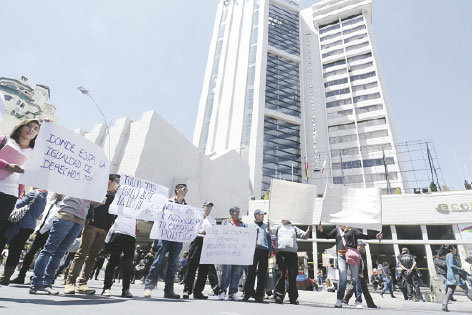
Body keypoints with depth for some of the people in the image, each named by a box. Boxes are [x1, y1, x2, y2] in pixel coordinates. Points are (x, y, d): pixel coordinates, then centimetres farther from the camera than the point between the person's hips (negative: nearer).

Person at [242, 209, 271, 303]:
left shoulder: (265, 226, 20)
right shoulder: (250, 225, 12)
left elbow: (269, 239, 19)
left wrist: (270, 251, 10)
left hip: (264, 250, 3)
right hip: (254, 250, -3)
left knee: (262, 274, 2)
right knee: (251, 272, -4)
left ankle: (259, 295, 11)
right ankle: (248, 293, 8)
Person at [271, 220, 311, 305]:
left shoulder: (294, 228, 22)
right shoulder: (278, 227, 16)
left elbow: (304, 236, 18)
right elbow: (270, 231, 2)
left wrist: (308, 231, -1)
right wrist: (268, 226, -19)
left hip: (293, 253, 2)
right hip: (281, 252, -2)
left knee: (293, 276, 4)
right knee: (281, 275, -6)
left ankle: (293, 298, 13)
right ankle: (279, 295, 1)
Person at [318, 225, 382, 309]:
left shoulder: (352, 230, 8)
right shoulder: (337, 230, 16)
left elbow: (361, 235, -2)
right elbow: (328, 236, 17)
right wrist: (322, 231, 0)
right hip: (341, 256, 1)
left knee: (355, 278, 0)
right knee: (342, 278, -6)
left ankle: (358, 302, 5)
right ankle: (339, 300, 2)